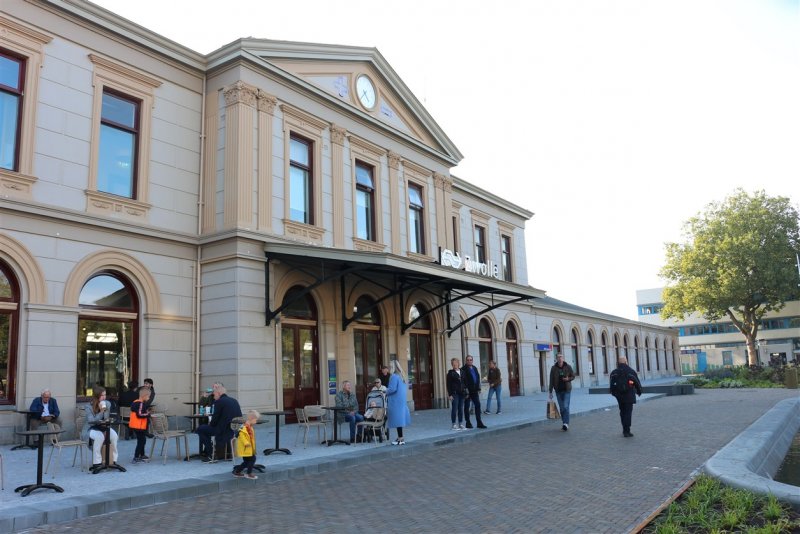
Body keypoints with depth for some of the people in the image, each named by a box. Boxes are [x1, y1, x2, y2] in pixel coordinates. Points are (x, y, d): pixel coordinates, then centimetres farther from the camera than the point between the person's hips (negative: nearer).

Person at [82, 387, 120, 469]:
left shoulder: (107, 404, -2)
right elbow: (91, 420, -21)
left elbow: (106, 418, -6)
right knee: (99, 437, -37)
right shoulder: (89, 406, -12)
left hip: (103, 427, 4)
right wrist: (101, 411, -28)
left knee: (114, 435, -27)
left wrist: (105, 409, -22)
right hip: (91, 429, -4)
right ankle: (97, 462, -28)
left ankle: (113, 460, -17)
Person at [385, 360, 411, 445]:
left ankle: (401, 438, -4)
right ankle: (400, 437, 17)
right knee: (399, 418, 13)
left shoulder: (394, 376, -16)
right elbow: (406, 387, 20)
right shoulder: (401, 376, 12)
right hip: (402, 400, 9)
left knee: (397, 419, -5)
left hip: (395, 401, -9)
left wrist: (385, 392, -4)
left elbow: (392, 389, -22)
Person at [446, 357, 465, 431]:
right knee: (454, 409, -3)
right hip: (454, 393, -4)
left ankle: (461, 424, 16)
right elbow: (448, 384, -4)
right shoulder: (450, 373, -1)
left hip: (461, 393, 4)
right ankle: (454, 424, 4)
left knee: (461, 409, 7)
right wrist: (450, 394, -11)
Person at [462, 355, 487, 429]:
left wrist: (479, 388, 11)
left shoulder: (475, 368, 14)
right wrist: (466, 391, -18)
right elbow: (463, 381, -14)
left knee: (478, 405, 4)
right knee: (466, 406, 3)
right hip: (468, 391, -6)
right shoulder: (463, 369, -9)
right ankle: (468, 423, 10)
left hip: (474, 390, 6)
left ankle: (479, 422, 8)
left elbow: (478, 378, 18)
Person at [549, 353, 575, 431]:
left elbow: (573, 376, 7)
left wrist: (568, 379, -16)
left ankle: (566, 424, -14)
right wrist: (550, 392, -1)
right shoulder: (553, 368, -2)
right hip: (558, 391, 2)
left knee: (566, 407, -12)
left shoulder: (568, 367, -3)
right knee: (561, 408, 7)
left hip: (567, 390, -2)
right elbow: (551, 381, 0)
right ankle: (564, 422, 18)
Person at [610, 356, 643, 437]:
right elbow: (637, 383, -3)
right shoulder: (631, 371, -7)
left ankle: (625, 430, 24)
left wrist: (614, 393, 15)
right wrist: (639, 392, 13)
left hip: (619, 396, 3)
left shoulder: (614, 372, 0)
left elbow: (611, 385, 1)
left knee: (622, 412, 17)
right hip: (629, 396, -3)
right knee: (628, 413, 0)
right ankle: (627, 431, -4)